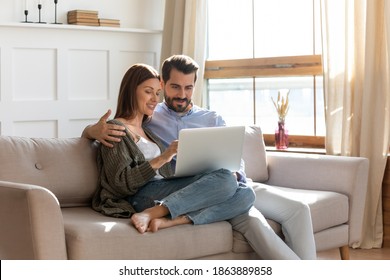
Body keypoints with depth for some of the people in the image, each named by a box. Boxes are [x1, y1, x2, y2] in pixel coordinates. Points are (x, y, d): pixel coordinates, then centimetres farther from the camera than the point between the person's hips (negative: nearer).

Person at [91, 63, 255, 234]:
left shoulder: (147, 129, 30)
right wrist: (162, 158, -17)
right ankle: (148, 214, -31)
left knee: (246, 195, -15)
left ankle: (170, 221, -29)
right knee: (225, 180, -26)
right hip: (142, 196, -8)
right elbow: (121, 183, -9)